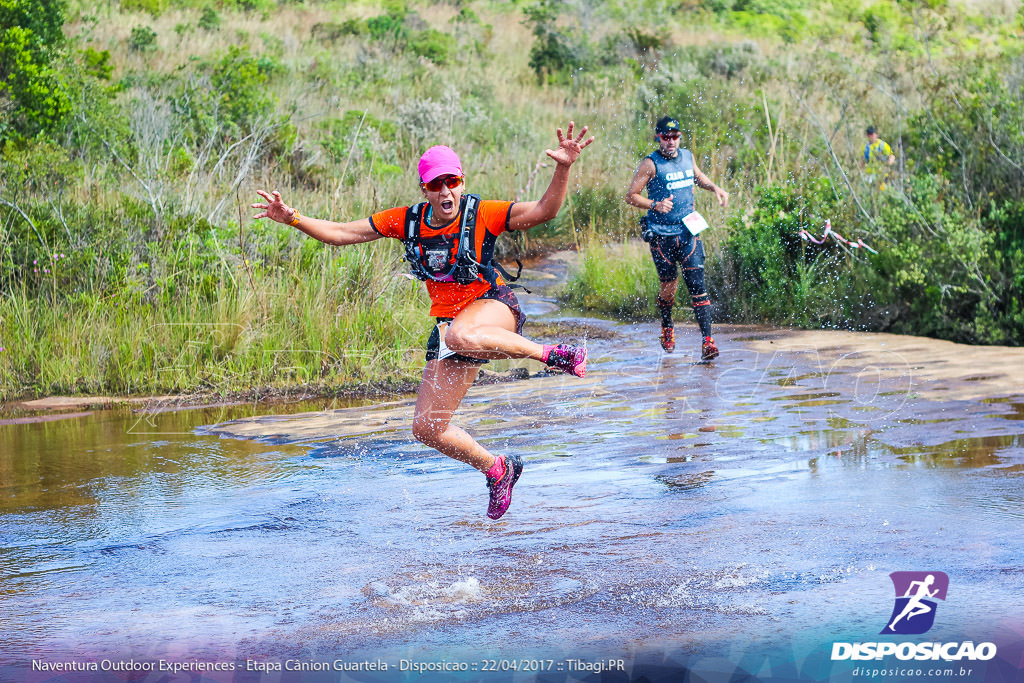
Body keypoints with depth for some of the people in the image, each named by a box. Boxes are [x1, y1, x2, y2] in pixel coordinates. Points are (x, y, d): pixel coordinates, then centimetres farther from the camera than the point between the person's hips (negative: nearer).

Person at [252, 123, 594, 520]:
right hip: (450, 320, 6)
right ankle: (496, 469, 27)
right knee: (427, 428, 2)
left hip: (494, 306, -6)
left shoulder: (482, 215, -13)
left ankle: (550, 354, -23)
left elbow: (542, 211, -23)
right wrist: (293, 219, -9)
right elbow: (341, 233, 4)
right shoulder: (407, 221, -1)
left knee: (461, 336, -44)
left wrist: (563, 169, -38)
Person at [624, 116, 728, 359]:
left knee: (697, 285, -9)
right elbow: (631, 196, -7)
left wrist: (715, 188, 11)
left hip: (688, 232, 3)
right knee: (669, 288, 5)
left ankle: (707, 340, -13)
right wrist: (656, 205, -22)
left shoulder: (687, 156, 8)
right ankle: (667, 327, 35)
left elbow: (697, 176, 30)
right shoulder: (651, 163, -8)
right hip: (662, 236, -3)